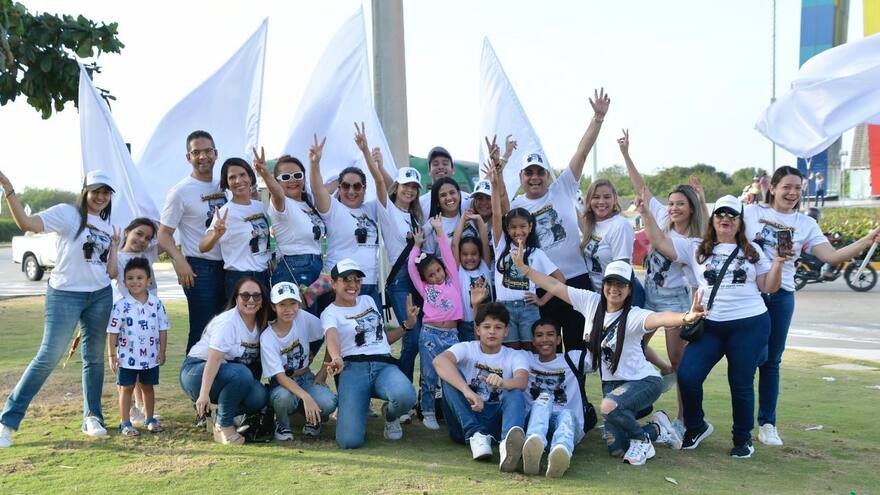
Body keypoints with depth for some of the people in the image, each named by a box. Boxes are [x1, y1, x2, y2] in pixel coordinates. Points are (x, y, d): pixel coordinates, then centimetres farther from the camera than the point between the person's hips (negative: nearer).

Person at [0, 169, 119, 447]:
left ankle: (92, 418, 19)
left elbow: (112, 273, 9)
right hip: (65, 295, -5)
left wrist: (114, 245, 0)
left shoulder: (108, 227, 12)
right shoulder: (67, 214, -4)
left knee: (94, 357, 8)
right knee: (49, 357, -7)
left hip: (101, 296, 5)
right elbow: (27, 223, -23)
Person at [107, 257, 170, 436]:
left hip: (151, 356, 2)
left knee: (148, 387, 15)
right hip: (127, 356, -2)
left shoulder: (156, 304, -3)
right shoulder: (120, 305, -9)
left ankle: (149, 419, 28)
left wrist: (162, 351, 1)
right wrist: (112, 355, -7)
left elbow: (163, 329, 3)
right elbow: (113, 332, -6)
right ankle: (125, 423, 15)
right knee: (126, 388, 7)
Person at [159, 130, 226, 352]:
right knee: (201, 330, -3)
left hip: (227, 266, 6)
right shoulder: (181, 192, -6)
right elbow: (164, 235, -8)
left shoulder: (224, 186, 10)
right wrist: (180, 261, -23)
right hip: (200, 268, -6)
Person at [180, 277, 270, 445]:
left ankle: (218, 418, 4)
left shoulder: (260, 324, 3)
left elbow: (256, 362, 6)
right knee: (241, 374, -34)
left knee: (258, 397, -21)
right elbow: (214, 359, -29)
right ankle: (223, 425, -14)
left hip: (230, 377, 7)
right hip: (196, 372, -6)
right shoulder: (227, 322, -20)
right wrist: (204, 394, -35)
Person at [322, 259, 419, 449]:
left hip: (385, 365, 3)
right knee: (350, 440, -23)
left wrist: (408, 324, 17)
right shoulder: (330, 313, 8)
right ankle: (350, 410, 15)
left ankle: (390, 415, 5)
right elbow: (332, 337, -17)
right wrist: (336, 358, -40)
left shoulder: (368, 300, 24)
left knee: (405, 397, -35)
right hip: (353, 369, -3)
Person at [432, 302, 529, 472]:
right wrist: (467, 391, -38)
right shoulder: (466, 349, 1)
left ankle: (509, 441, -59)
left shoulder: (515, 356, 5)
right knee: (450, 375, -19)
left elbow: (522, 381, -19)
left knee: (515, 394, -27)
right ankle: (476, 435, -34)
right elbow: (439, 361, -23)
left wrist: (502, 383, -44)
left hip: (495, 420, 0)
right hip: (464, 420, 0)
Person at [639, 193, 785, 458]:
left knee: (741, 384, 4)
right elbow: (660, 242, 2)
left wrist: (778, 263, -6)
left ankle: (743, 438, 25)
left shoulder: (752, 251, 10)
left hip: (750, 325, -1)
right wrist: (645, 213, -5)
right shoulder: (696, 249, 9)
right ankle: (696, 427, 15)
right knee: (687, 376, -10)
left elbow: (768, 287, 9)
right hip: (709, 326, 1)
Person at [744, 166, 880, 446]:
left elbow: (832, 256, -2)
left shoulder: (806, 224, 7)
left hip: (781, 296, 2)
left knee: (771, 360, 8)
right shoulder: (751, 212, 1)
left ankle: (767, 423, 18)